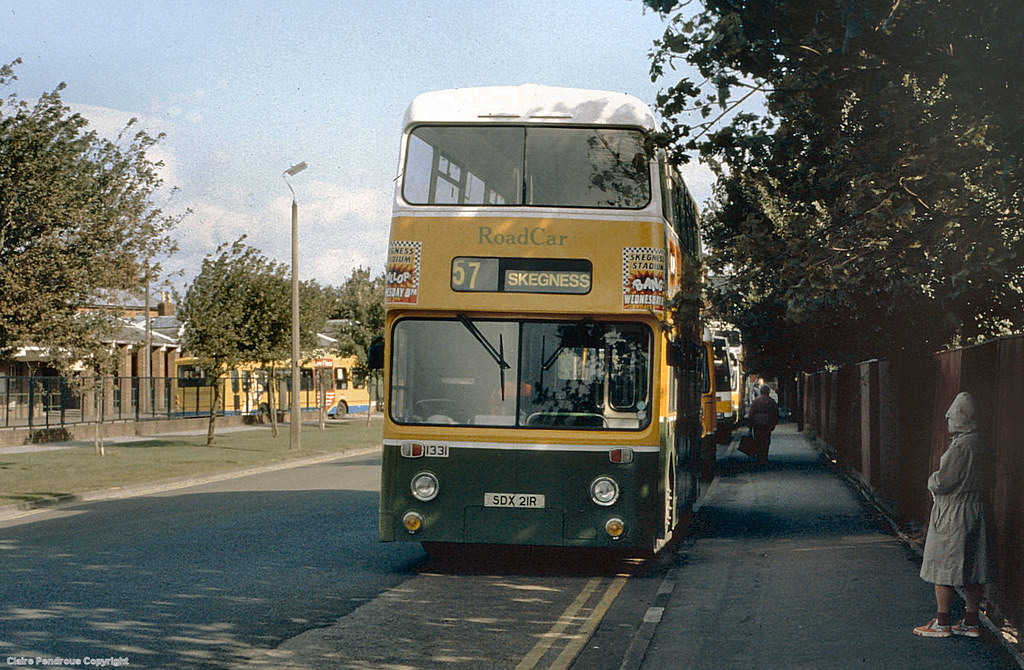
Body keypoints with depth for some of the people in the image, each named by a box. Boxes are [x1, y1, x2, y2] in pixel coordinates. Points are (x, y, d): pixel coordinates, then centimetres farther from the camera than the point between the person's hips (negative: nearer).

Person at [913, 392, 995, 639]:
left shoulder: (960, 447, -20)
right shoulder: (983, 446, 7)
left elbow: (942, 482, -19)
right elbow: (990, 482, 15)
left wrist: (932, 481, 2)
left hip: (952, 514, -9)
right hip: (978, 512, 9)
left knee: (943, 566, -1)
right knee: (973, 569, 11)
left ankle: (942, 621, 2)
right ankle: (972, 621, 15)